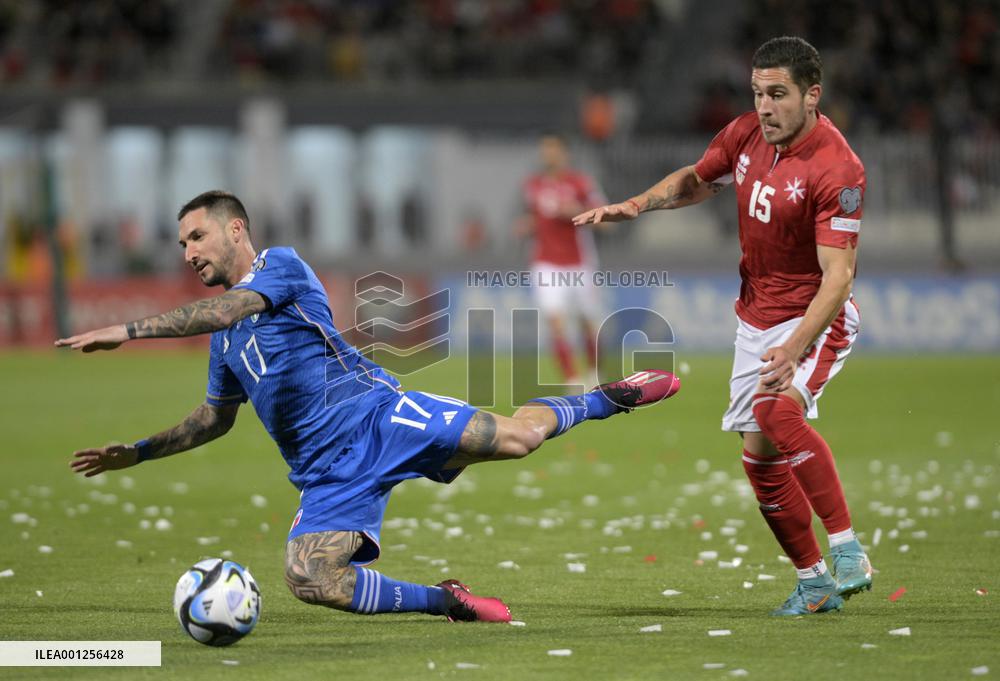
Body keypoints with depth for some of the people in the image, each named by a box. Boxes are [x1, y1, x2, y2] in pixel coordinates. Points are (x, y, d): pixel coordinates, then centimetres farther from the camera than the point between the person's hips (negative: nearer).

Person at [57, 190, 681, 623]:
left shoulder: (281, 265, 0)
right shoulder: (224, 339, 23)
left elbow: (226, 310, -19)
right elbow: (215, 418, 36)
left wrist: (129, 330, -23)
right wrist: (135, 453, 28)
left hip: (373, 414, -6)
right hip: (327, 474, 6)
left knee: (515, 436, -18)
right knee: (309, 579, -19)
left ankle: (608, 400, 12)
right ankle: (447, 602, -5)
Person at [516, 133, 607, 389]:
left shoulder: (580, 182, -8)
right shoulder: (531, 185, 4)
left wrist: (578, 211, -25)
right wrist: (525, 227, -1)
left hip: (579, 264, -1)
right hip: (546, 265, 1)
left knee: (589, 325, 9)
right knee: (556, 323, -16)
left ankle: (594, 374, 35)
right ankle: (573, 383, -13)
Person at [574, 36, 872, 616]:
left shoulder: (837, 170, -23)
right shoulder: (745, 134, -1)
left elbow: (838, 275, -28)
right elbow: (696, 181, 20)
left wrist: (794, 351, -41)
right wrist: (635, 206, 2)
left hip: (816, 317, -7)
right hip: (756, 318, 7)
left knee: (778, 410, -33)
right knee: (759, 454, 4)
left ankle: (848, 549, -29)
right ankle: (814, 582, 17)